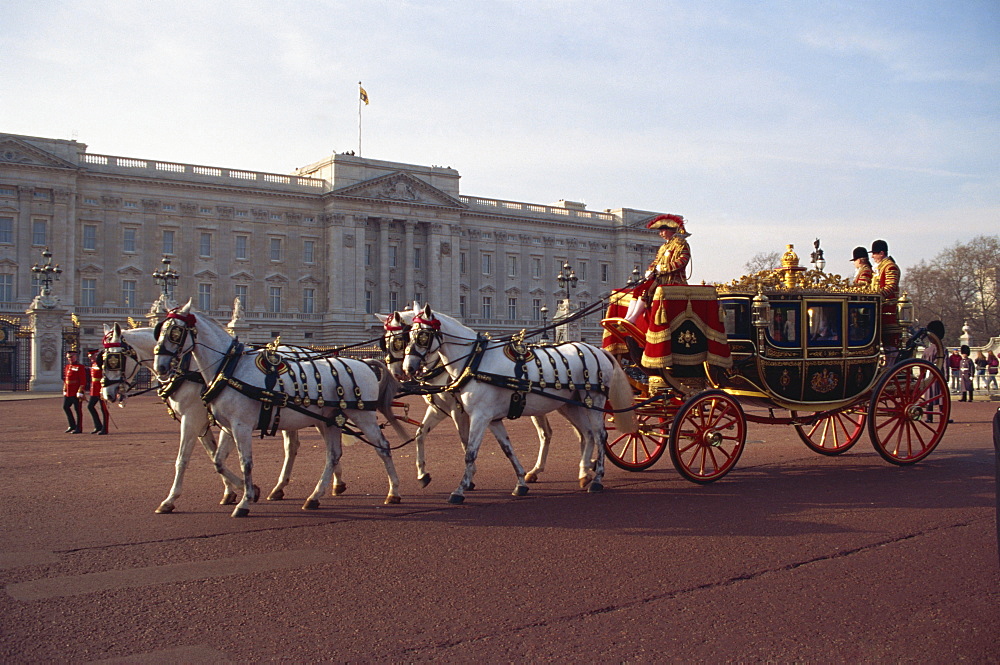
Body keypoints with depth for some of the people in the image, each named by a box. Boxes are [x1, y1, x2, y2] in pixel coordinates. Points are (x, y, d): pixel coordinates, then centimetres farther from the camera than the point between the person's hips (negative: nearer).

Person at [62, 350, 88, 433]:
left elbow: (83, 381, -13)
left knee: (77, 409, -2)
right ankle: (72, 426, 23)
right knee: (65, 407, 11)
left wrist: (80, 392, -17)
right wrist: (64, 390, 17)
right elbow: (65, 379, 21)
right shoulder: (67, 367, 14)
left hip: (76, 393, -8)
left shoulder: (80, 367, -9)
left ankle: (78, 428, 4)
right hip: (68, 392, 8)